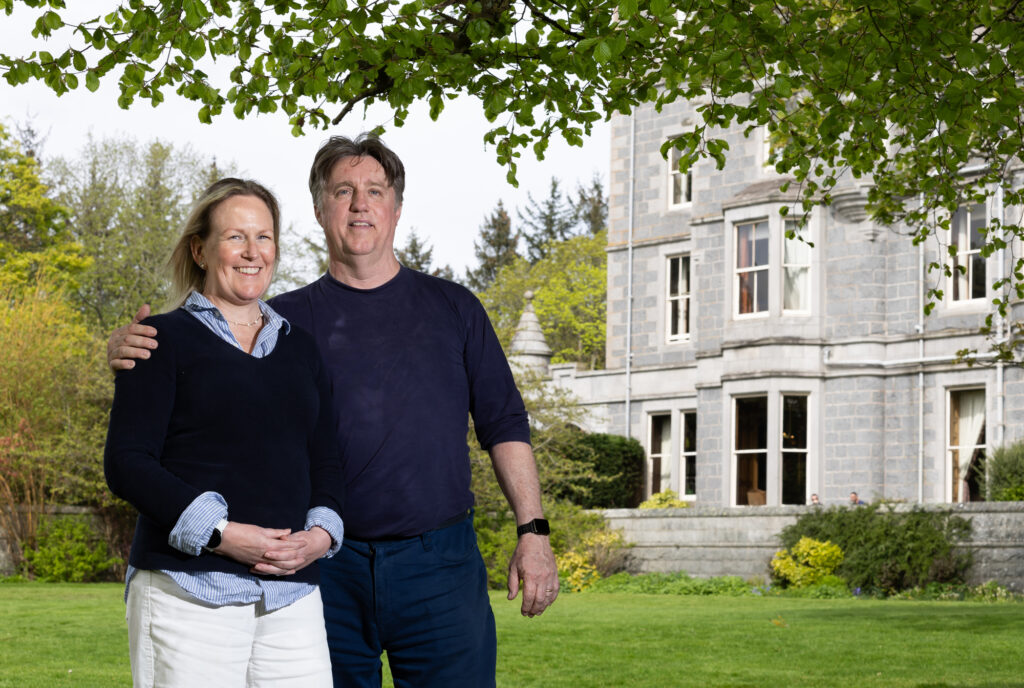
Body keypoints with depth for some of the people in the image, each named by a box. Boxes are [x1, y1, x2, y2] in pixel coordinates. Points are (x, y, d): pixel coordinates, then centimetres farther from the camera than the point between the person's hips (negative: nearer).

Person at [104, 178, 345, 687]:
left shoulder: (300, 348, 19)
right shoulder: (165, 340, 3)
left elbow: (326, 460, 19)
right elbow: (126, 464, -5)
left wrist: (321, 533, -2)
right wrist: (220, 533, -15)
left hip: (292, 597, 4)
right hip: (188, 591, -4)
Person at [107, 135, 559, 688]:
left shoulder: (453, 308, 11)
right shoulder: (290, 319, 8)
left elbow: (503, 425, 10)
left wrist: (533, 529, 1)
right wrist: (131, 353, -21)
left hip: (439, 564, 0)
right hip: (329, 572, 0)